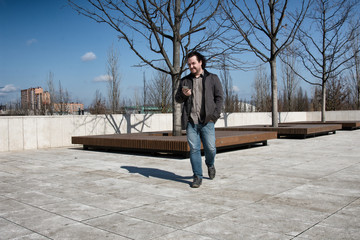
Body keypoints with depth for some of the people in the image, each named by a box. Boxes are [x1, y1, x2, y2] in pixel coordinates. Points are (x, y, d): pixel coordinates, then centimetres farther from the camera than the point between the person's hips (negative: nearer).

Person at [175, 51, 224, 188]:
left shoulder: (212, 78, 9)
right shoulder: (185, 81, 15)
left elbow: (219, 97, 6)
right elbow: (177, 99, 18)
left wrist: (215, 114, -6)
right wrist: (183, 94, -6)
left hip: (207, 121, -2)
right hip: (191, 121, 2)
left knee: (210, 148, -2)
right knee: (194, 149, 0)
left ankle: (210, 164, 31)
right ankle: (197, 177, 11)